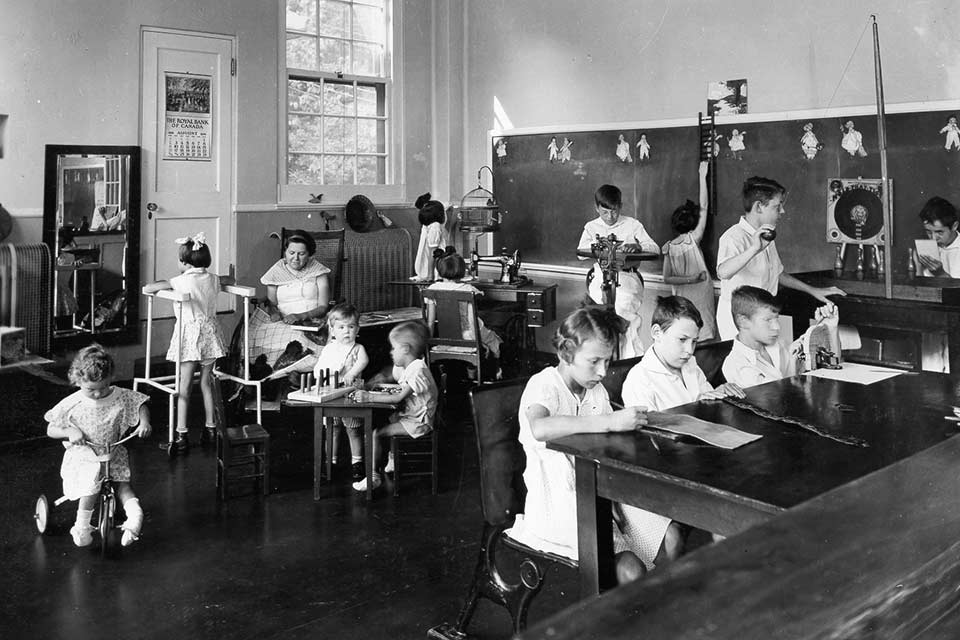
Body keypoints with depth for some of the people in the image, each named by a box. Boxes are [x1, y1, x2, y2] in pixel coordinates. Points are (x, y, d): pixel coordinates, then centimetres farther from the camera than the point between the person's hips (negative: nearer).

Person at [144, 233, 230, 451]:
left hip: (189, 333, -5)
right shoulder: (213, 279, 4)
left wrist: (160, 286, 8)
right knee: (206, 383, 15)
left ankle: (181, 435, -3)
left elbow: (146, 289, -10)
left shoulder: (182, 281, -11)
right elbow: (230, 280, 27)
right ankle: (210, 428, 19)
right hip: (210, 331, 5)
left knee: (184, 386, -1)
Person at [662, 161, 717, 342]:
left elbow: (666, 278, -2)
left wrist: (689, 279, -2)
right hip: (700, 298, -4)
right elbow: (704, 207, -6)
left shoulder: (668, 248, -1)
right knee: (704, 338, 2)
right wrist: (702, 176, -2)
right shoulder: (693, 239, -12)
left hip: (681, 298, 4)